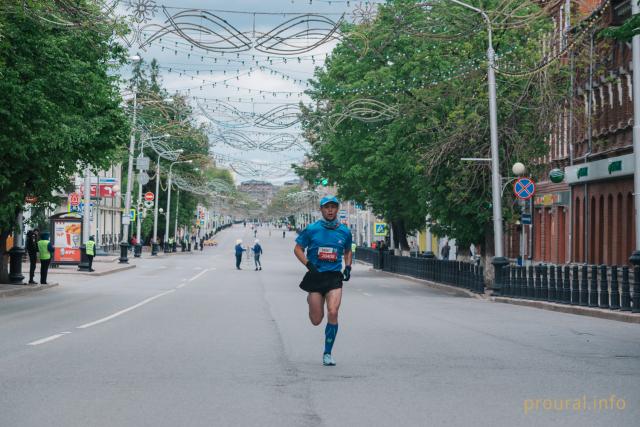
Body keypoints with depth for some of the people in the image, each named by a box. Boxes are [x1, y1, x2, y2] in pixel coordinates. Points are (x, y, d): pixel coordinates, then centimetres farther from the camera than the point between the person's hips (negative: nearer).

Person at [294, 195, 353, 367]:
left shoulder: (344, 231, 6)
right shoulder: (311, 229, -2)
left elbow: (348, 251, 22)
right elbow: (298, 249, 4)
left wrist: (348, 267, 6)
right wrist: (308, 264, -11)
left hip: (334, 277, 1)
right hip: (315, 276, -1)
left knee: (333, 313, -18)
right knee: (316, 321, 3)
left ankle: (327, 353, -5)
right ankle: (311, 301, 42)